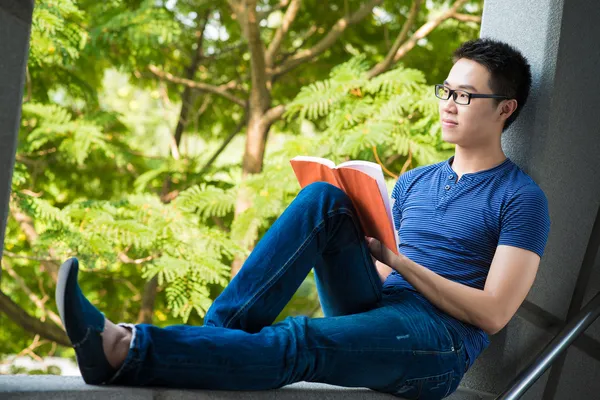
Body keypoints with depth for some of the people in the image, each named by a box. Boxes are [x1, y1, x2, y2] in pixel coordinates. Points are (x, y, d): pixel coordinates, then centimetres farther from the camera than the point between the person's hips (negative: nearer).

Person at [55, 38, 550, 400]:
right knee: (323, 197, -17)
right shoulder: (413, 182, 23)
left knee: (301, 341, -35)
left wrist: (397, 261, -12)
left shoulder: (522, 198, 3)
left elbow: (493, 313, -7)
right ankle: (216, 331, -29)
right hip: (371, 313, 6)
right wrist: (360, 234, -1)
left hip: (440, 340, -6)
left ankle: (125, 350, -49)